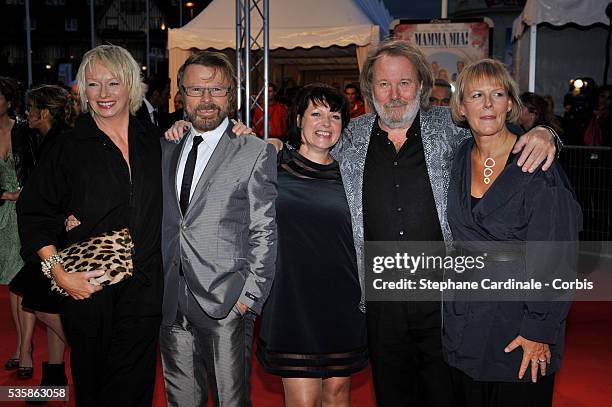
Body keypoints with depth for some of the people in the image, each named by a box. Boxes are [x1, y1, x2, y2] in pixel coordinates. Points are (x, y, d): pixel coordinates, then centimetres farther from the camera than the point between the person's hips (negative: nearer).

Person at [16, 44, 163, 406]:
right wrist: (60, 273, -11)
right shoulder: (71, 148, -3)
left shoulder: (154, 140, 5)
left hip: (145, 291, 2)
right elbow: (33, 213, -2)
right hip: (88, 291, -1)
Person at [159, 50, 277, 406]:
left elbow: (264, 233, -6)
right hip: (171, 307, 5)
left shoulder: (256, 153, -3)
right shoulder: (167, 151, 13)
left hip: (226, 305, -4)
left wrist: (251, 296, -10)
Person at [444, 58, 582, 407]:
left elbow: (554, 258, -15)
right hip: (465, 322, 5)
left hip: (519, 323, -5)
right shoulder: (458, 159, 3)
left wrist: (539, 330, -17)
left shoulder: (537, 165, -14)